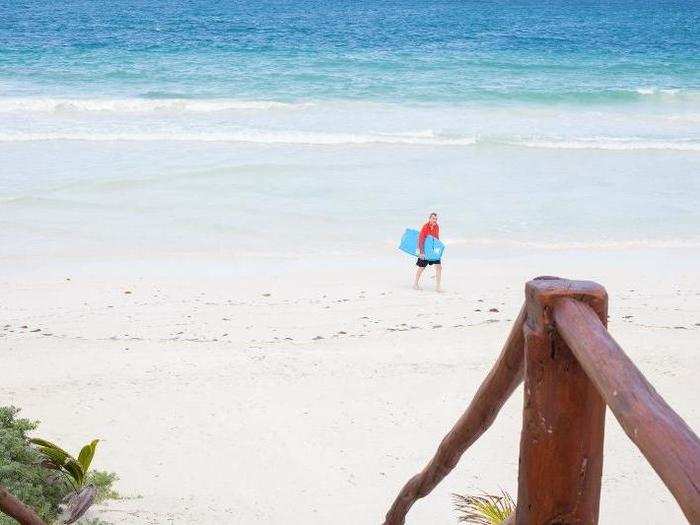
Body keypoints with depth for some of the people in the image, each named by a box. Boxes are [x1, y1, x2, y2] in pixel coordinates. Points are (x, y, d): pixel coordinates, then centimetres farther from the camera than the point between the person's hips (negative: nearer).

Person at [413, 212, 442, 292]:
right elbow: (421, 240, -20)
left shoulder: (436, 227, 1)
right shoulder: (425, 227, -18)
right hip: (425, 250, -5)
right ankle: (416, 284, 28)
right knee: (421, 267, 9)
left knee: (439, 266, -5)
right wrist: (421, 252, -24)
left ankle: (438, 286, 0)